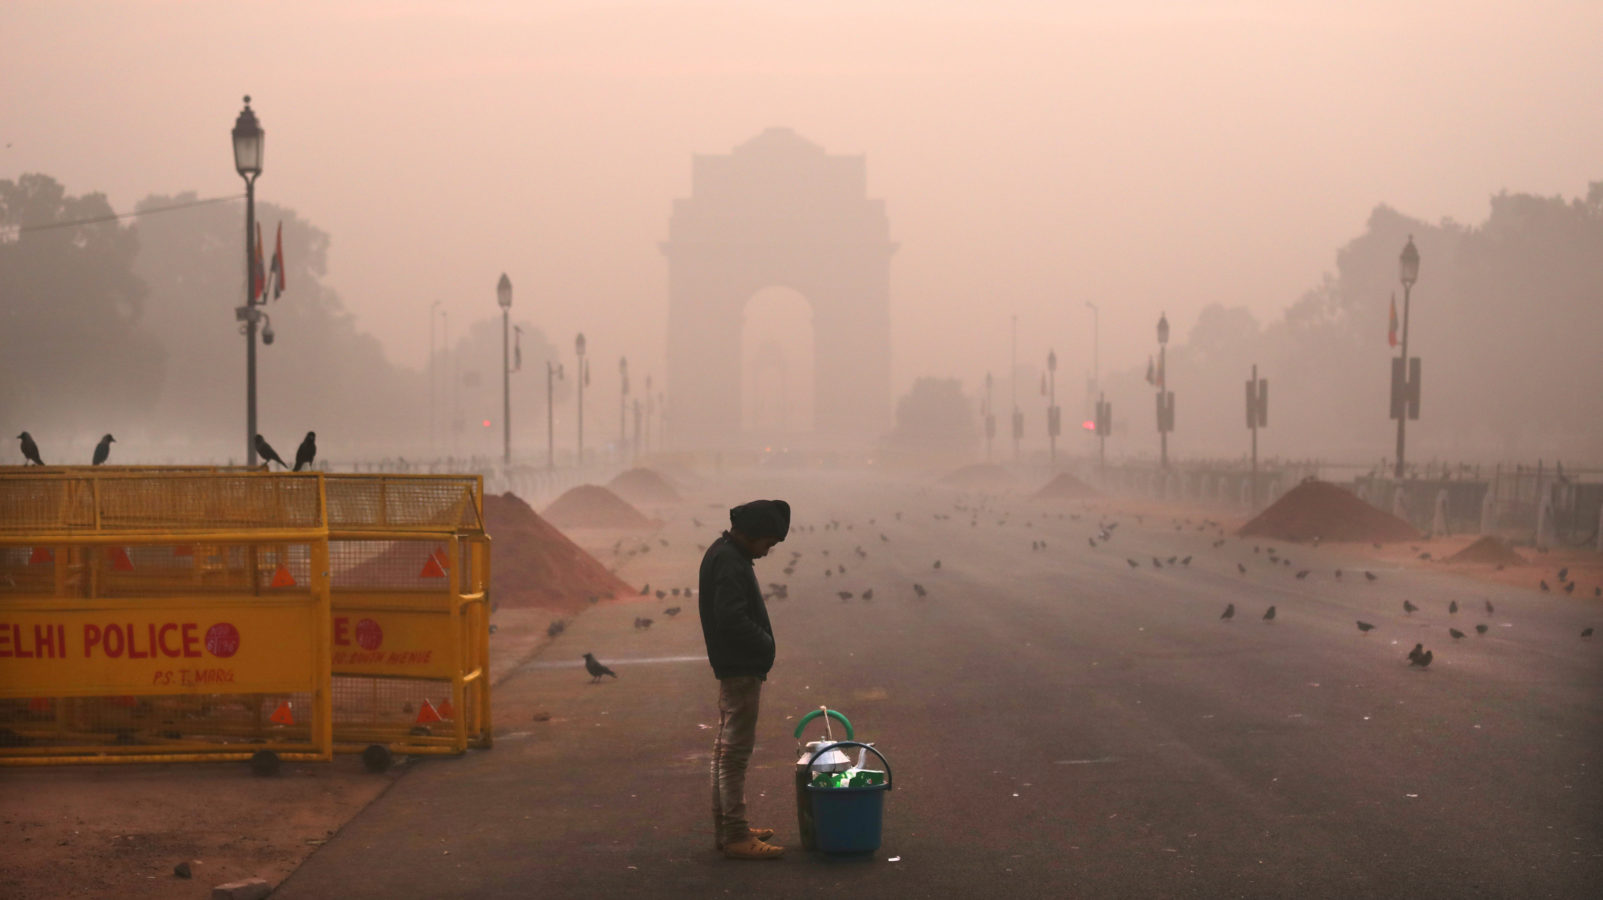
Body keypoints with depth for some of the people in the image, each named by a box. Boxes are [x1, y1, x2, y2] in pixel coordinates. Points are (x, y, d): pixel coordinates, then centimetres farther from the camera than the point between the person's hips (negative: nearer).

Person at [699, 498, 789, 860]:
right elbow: (732, 618, -27)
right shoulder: (729, 563, -19)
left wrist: (762, 645, 10)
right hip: (742, 668, -11)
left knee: (726, 749, 16)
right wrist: (765, 644, -14)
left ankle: (726, 827, 25)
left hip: (732, 667, 11)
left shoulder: (724, 554, 13)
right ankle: (736, 836, -5)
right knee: (736, 752, -7)